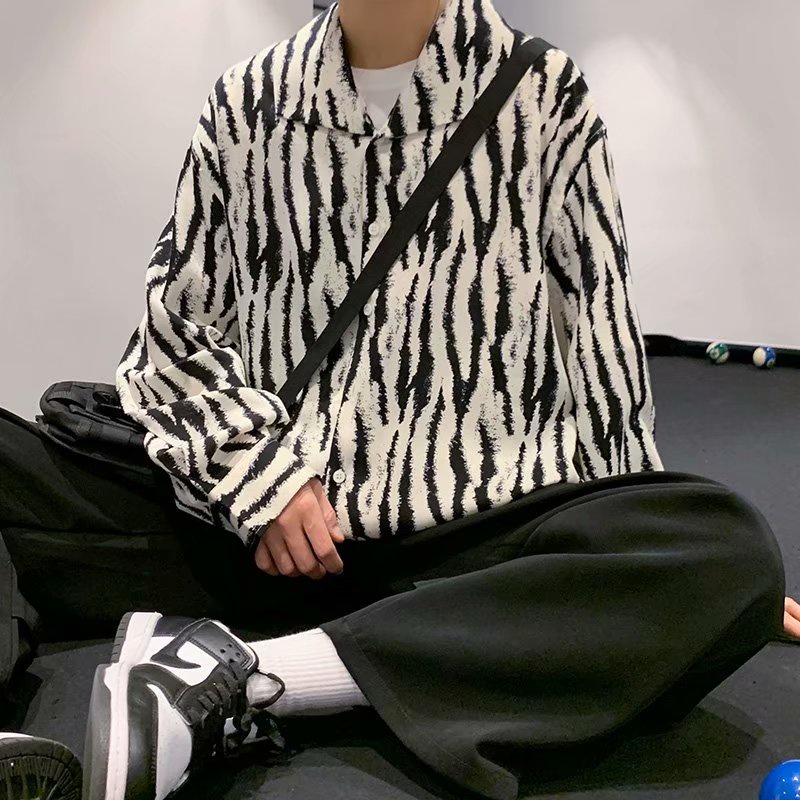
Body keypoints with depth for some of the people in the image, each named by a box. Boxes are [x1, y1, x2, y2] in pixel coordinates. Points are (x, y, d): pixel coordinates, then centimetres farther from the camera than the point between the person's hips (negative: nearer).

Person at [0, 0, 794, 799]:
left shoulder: (543, 93, 4)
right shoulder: (247, 99, 8)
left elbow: (600, 329, 6)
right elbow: (174, 324, 10)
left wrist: (629, 563, 9)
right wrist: (257, 471, -6)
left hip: (474, 537, 0)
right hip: (260, 525, 1)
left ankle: (237, 677, -29)